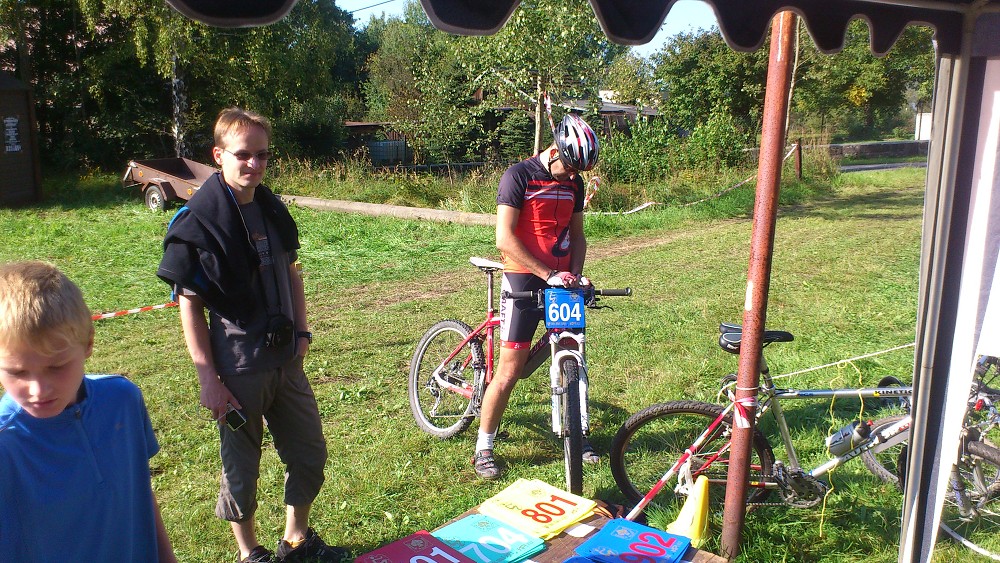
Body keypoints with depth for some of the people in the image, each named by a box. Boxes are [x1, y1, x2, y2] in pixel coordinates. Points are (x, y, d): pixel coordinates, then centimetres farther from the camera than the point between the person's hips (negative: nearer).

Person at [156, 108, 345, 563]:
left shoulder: (273, 209, 5)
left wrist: (301, 333, 7)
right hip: (237, 371, -6)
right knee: (241, 469, 10)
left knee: (310, 455, 15)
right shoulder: (197, 221, -13)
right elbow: (189, 304, -12)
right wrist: (208, 378, -15)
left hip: (286, 361, 6)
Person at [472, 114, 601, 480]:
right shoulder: (518, 176, -11)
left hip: (562, 281, 6)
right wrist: (548, 274, -21)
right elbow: (505, 239, -18)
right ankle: (483, 449, 11)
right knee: (509, 371, -3)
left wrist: (576, 273, -1)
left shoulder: (574, 183, 9)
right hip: (524, 281, -6)